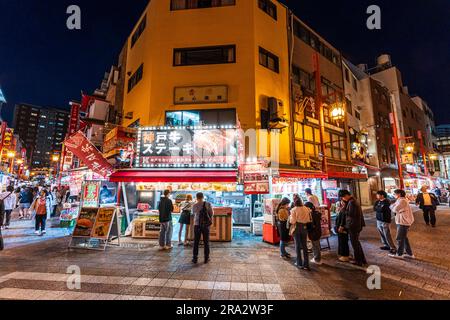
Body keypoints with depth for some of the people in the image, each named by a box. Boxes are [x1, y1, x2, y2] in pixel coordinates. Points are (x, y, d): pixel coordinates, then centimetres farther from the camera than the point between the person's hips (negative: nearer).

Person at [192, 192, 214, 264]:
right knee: (206, 242, 11)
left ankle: (195, 259, 17)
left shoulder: (194, 206, -5)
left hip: (197, 225, 0)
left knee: (196, 242, 11)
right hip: (206, 225, 0)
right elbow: (212, 213, -3)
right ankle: (206, 258, 17)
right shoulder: (208, 204, -8)